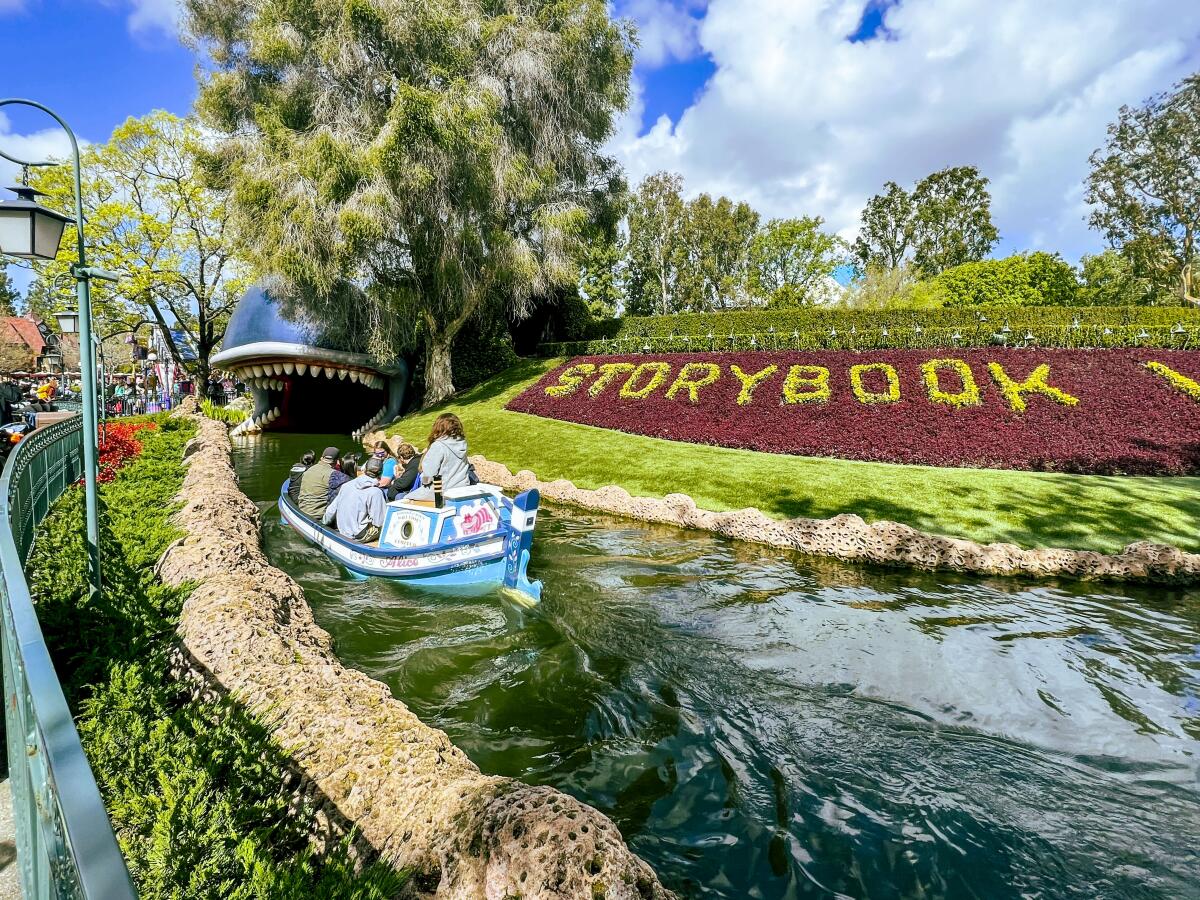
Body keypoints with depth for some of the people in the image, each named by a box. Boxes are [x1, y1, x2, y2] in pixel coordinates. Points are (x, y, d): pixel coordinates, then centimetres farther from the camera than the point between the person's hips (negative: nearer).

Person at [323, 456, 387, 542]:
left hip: (342, 531, 7)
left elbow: (331, 510, 8)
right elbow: (379, 522, -17)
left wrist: (324, 522, 27)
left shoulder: (346, 485, 1)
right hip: (358, 537, -6)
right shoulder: (375, 492, -17)